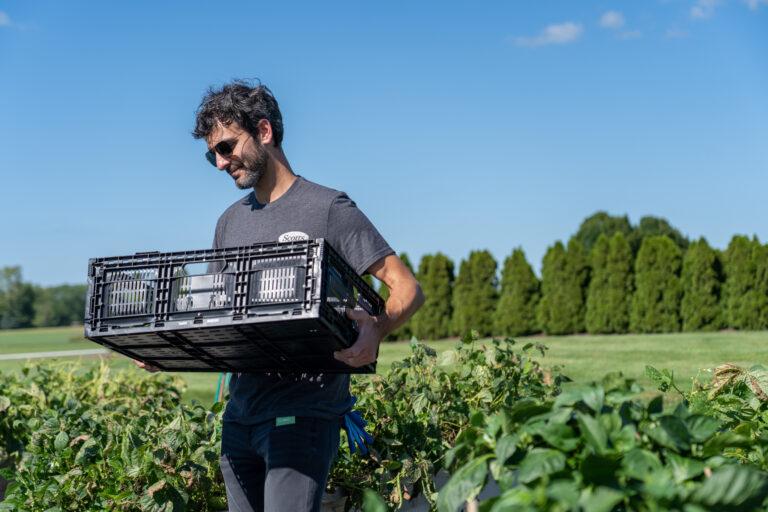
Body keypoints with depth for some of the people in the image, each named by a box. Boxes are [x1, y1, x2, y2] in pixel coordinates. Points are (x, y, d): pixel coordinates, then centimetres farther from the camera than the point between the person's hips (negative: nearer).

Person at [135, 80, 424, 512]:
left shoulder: (327, 208, -4)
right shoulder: (230, 222, 17)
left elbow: (407, 288, -8)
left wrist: (377, 331, -30)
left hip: (304, 414, -6)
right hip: (240, 414, 7)